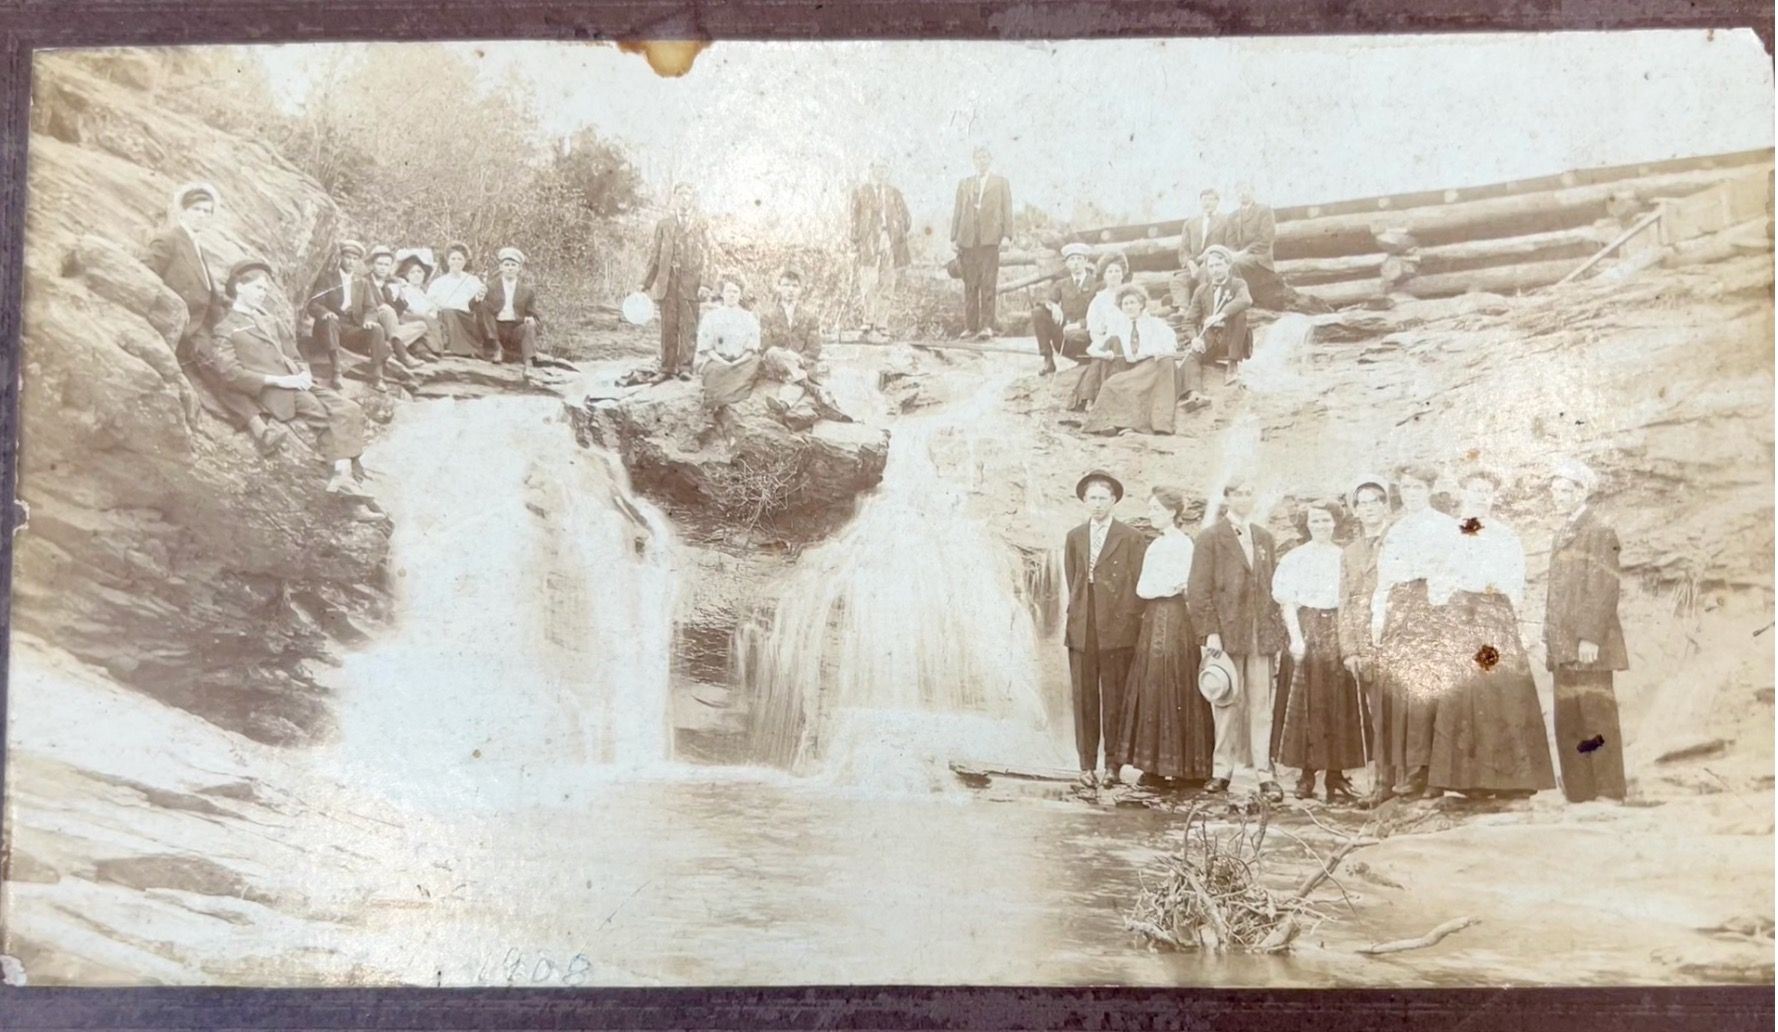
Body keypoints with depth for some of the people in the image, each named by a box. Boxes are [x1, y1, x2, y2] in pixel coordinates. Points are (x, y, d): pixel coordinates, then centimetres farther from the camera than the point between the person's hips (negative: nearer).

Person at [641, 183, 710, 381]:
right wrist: (647, 283, 6)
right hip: (668, 281, 1)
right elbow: (655, 255, 13)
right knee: (668, 326, 1)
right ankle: (667, 368, 3)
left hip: (691, 281, -1)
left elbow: (706, 256, 2)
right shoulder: (663, 224, 15)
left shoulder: (701, 226, 10)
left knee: (689, 326, -4)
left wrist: (704, 283, -9)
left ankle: (685, 368, -1)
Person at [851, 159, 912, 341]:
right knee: (870, 285, -13)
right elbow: (855, 218, 7)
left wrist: (907, 224, -2)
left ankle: (882, 328, 5)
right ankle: (870, 326, -13)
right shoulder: (861, 192, 12)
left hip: (891, 243, 3)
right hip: (870, 243, -3)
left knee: (887, 286, 1)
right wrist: (855, 242, -1)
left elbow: (904, 218, 18)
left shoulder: (895, 194, 19)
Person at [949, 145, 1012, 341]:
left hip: (990, 238, -2)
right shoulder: (964, 184, 19)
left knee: (988, 284, -9)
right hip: (968, 240, 3)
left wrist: (1006, 235, -4)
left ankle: (987, 326, -10)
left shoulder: (1000, 183, 13)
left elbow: (1006, 210, 6)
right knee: (970, 285, 1)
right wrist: (954, 237, 7)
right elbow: (958, 211, 15)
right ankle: (970, 326, 4)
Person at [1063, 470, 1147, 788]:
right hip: (1081, 628, 3)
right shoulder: (1074, 537, 14)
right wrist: (1077, 613, 8)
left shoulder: (1130, 537, 4)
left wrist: (1131, 624, -2)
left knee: (1114, 699, 0)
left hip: (1117, 629, -3)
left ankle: (1112, 764, 7)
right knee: (1084, 698, 2)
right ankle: (1087, 764, 7)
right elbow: (1071, 582, 16)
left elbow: (1137, 584, 2)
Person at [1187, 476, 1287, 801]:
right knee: (1227, 704, 3)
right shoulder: (1211, 538, 1)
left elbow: (1273, 586, 16)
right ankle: (1223, 771, 11)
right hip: (1226, 633, -3)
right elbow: (1200, 590, -4)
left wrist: (1278, 631, 9)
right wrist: (1210, 632, -11)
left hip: (1262, 634, 3)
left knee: (1261, 705, 2)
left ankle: (1264, 773, 4)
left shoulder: (1264, 537, 16)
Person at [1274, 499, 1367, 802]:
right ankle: (1307, 772, 4)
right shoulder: (1295, 558, 4)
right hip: (1308, 629, -2)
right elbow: (1288, 602, -1)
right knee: (1309, 702, -1)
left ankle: (1335, 774, 4)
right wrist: (1296, 637, -11)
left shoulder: (1344, 557, 11)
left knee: (1340, 703, 1)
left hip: (1339, 631, 2)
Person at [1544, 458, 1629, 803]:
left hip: (1589, 643, -7)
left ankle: (1609, 793, 0)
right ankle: (1579, 792, 9)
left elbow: (1605, 589, -12)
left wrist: (1590, 638, -18)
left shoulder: (1600, 532, -4)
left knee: (1597, 716, -5)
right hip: (1563, 645, 7)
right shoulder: (1562, 535, 20)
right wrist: (1547, 639, 14)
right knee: (1568, 720, 5)